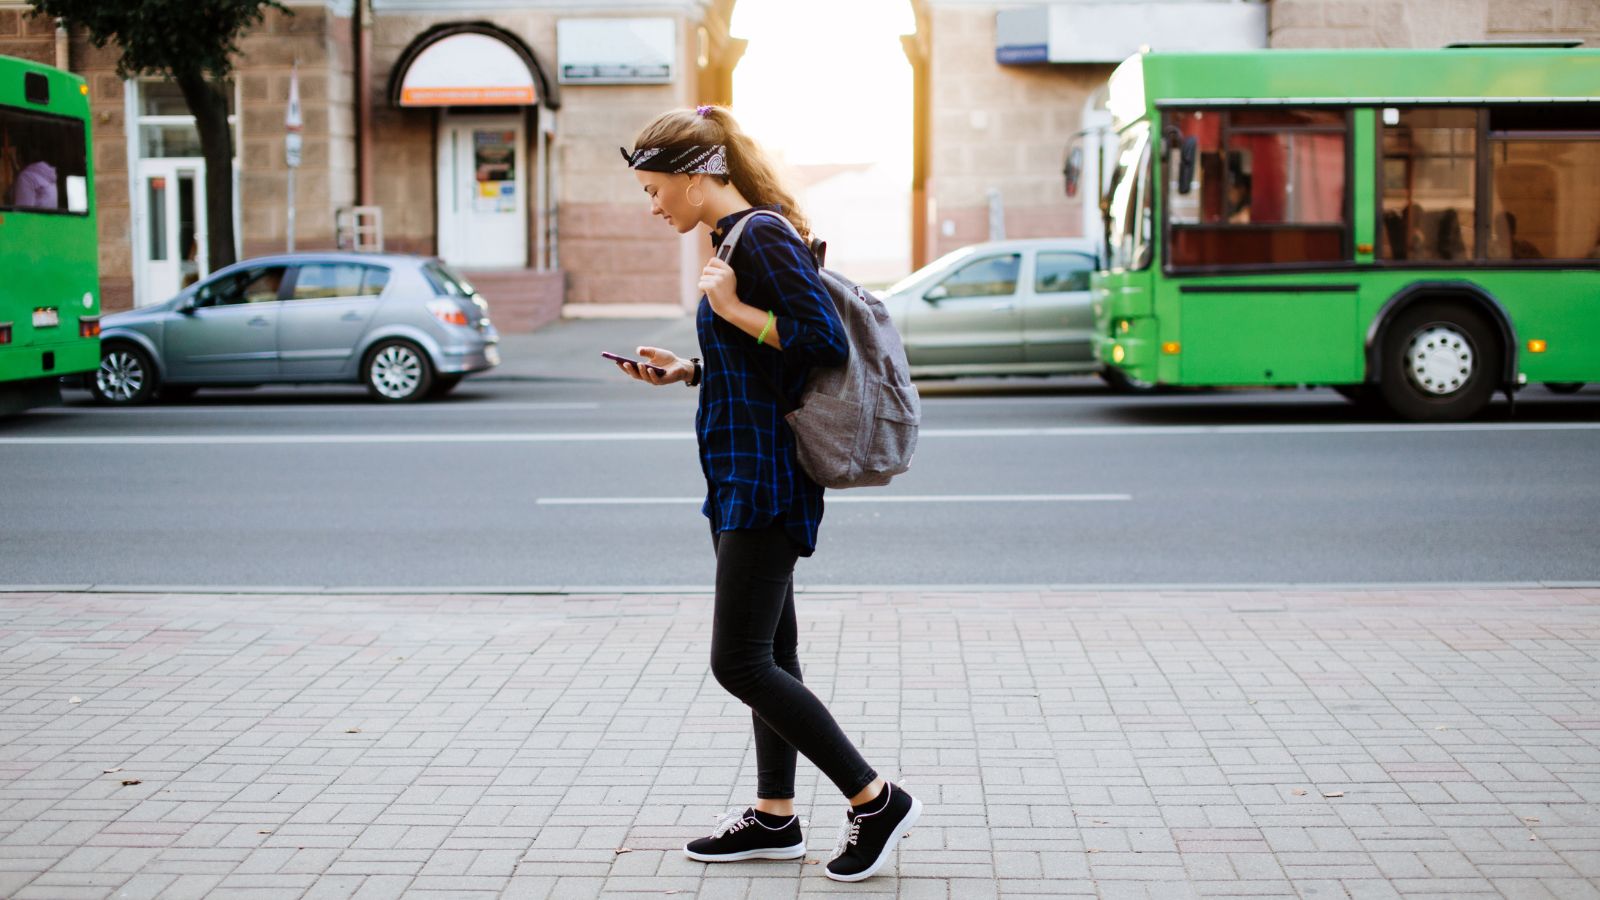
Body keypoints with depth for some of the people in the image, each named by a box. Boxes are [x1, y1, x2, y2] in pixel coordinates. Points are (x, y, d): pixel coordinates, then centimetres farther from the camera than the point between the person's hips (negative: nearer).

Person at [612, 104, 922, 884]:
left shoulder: (761, 236, -15)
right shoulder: (735, 240, 14)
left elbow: (825, 341, -23)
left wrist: (734, 311, -19)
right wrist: (685, 370, 11)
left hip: (766, 481, -10)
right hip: (745, 478, 10)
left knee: (740, 662, -7)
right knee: (769, 653, 14)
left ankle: (877, 802, 1)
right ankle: (774, 817, 24)